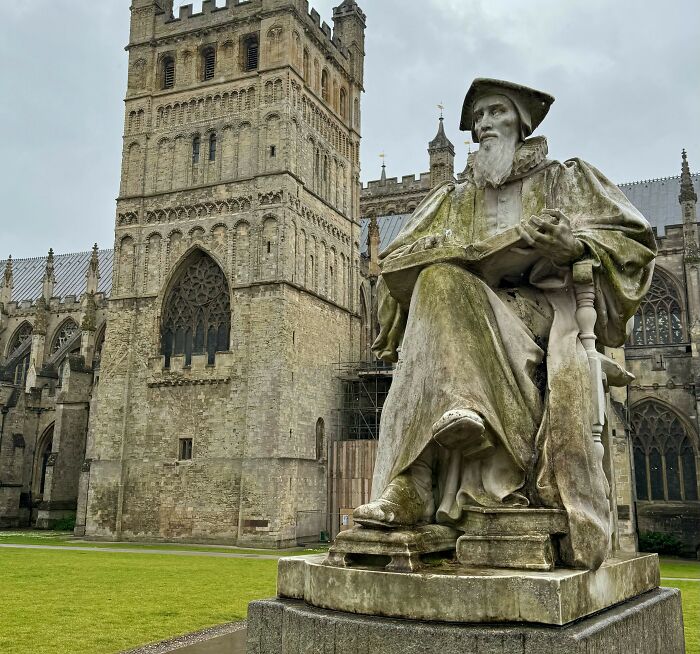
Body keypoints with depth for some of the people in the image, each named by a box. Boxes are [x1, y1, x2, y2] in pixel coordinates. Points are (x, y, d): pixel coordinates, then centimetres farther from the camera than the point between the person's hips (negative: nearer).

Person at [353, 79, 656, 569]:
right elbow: (396, 258, 18)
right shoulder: (454, 198, 25)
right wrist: (437, 251, -6)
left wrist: (575, 243, -12)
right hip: (470, 307, 2)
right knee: (441, 283, -33)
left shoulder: (567, 179, 20)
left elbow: (635, 239, 10)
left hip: (545, 307, -1)